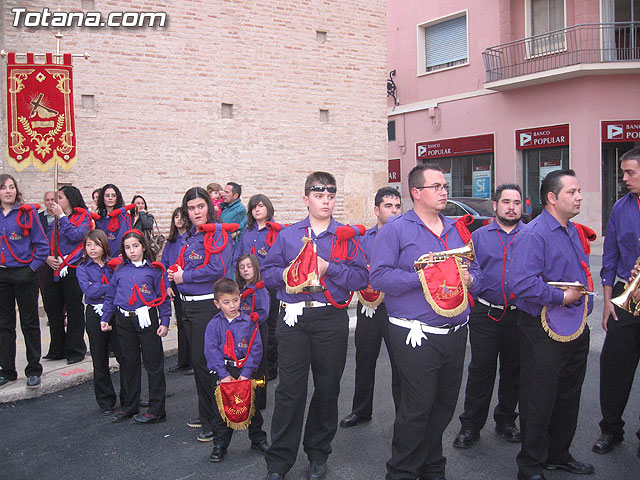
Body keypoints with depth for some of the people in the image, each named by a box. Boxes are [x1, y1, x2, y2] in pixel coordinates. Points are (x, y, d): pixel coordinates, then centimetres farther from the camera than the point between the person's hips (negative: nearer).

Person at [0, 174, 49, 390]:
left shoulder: (27, 213, -5)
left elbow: (42, 245, -5)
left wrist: (33, 267, -11)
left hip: (24, 274, -4)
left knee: (29, 323, 4)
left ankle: (34, 371, 13)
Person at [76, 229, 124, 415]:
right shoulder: (82, 268, 3)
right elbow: (89, 290, -13)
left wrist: (99, 288, -13)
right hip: (95, 314, 0)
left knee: (124, 356, -1)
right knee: (99, 360, 8)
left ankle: (128, 399, 13)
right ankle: (106, 401, 21)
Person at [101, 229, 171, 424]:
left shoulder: (153, 269, -1)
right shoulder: (120, 270, 10)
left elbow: (163, 297, 0)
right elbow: (110, 296, 17)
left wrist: (164, 321, -5)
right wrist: (105, 318, 11)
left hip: (147, 319, -4)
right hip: (124, 321, 4)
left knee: (154, 364, 0)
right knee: (128, 364, 14)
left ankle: (156, 410, 7)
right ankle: (129, 406, 27)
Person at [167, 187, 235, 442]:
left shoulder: (217, 233, -12)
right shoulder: (190, 236, 14)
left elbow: (218, 269, -22)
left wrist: (184, 276, -12)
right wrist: (175, 273, 3)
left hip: (207, 304, -8)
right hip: (188, 304, 9)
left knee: (203, 361, -6)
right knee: (197, 360, 16)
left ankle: (213, 421, 6)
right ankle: (205, 413, 29)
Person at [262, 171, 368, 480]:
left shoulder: (346, 236, 5)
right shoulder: (288, 235, 9)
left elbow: (361, 278, -4)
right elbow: (268, 271, 8)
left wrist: (328, 267, -14)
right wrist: (288, 274, -10)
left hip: (332, 319, 0)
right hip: (293, 319, 0)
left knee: (327, 388, 10)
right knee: (290, 388, -1)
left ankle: (318, 452, 29)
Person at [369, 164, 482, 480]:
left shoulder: (457, 229, 14)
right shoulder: (395, 229, -6)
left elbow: (475, 271, 18)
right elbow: (379, 276, -14)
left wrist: (468, 279, -5)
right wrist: (422, 278, -19)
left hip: (455, 333, 7)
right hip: (416, 336, -6)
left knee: (445, 406, 16)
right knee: (417, 407, -2)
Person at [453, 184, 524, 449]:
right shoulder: (479, 236, 7)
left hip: (520, 315, 1)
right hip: (485, 314, -1)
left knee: (514, 370, 12)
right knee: (481, 369, 1)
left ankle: (506, 420, 29)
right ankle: (471, 425, 12)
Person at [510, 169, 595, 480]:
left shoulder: (576, 233, 13)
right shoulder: (533, 234, -17)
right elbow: (522, 284, -27)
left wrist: (582, 308, 15)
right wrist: (561, 297, -20)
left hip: (576, 330, 9)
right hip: (544, 332, -9)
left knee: (568, 397, 19)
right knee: (538, 401, 1)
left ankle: (559, 455, 37)